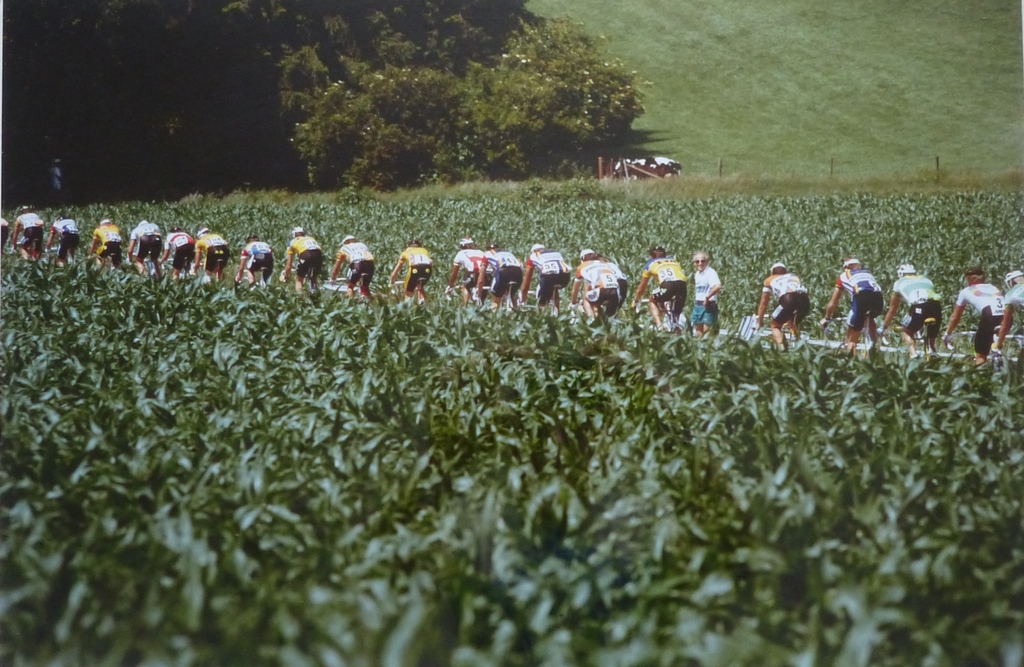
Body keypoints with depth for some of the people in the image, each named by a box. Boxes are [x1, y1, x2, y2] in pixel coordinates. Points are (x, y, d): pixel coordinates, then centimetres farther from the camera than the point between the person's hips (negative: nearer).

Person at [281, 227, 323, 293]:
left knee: (299, 280, 15)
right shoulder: (311, 239, 37)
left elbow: (288, 266, 28)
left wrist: (285, 277, 41)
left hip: (306, 255, -3)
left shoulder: (293, 242, 28)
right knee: (313, 279, 24)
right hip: (318, 254, 3)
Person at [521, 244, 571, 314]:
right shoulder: (557, 253, 40)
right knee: (554, 289, 36)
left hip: (548, 275, -4)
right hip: (565, 275, 4)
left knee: (541, 303, 17)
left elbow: (526, 282, 33)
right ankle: (557, 313, 28)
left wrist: (523, 300, 44)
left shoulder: (532, 257, 30)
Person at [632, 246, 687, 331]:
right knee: (677, 313, 25)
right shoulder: (674, 261, 36)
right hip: (682, 285, 3)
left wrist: (636, 301, 53)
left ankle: (659, 325, 4)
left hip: (667, 285, -3)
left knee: (652, 301, 24)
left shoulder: (650, 264, 28)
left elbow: (641, 288, 36)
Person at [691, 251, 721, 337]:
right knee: (698, 332, 13)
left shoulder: (710, 272, -15)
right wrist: (695, 300, 13)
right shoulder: (697, 274, 12)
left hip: (708, 305, -8)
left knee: (706, 331, -9)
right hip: (698, 305, 8)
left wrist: (707, 297, -23)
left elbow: (718, 286, -32)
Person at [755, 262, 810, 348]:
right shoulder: (795, 276, 40)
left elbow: (763, 304, 33)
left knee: (775, 326, 13)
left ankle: (781, 347, -11)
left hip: (788, 299, -4)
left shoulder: (769, 280, 30)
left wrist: (760, 323, 45)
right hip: (805, 300, 4)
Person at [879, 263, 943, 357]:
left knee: (907, 332, 21)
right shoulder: (926, 280, 37)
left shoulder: (899, 283, 29)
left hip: (919, 307, -3)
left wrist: (883, 328, 49)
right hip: (937, 306, 3)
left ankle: (914, 355, -3)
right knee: (931, 340, 22)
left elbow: (892, 310, 35)